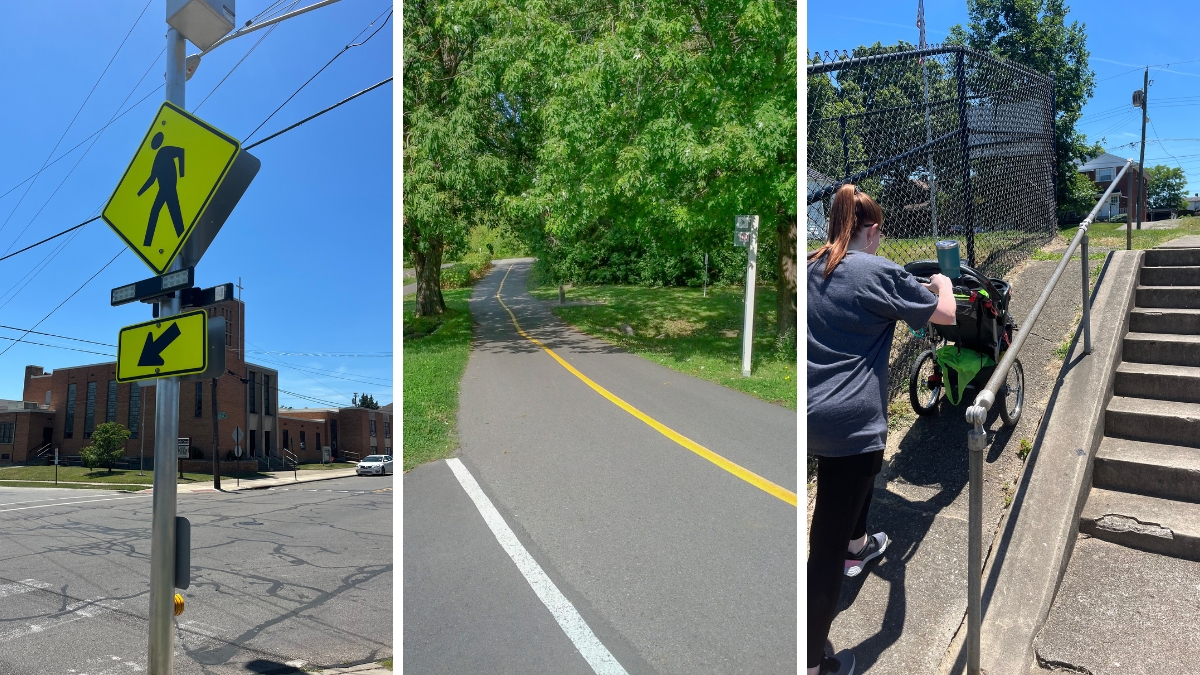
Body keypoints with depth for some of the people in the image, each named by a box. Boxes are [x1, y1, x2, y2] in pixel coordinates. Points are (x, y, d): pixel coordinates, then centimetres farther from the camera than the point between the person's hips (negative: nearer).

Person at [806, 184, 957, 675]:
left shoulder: (813, 268, 9)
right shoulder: (879, 272, -7)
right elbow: (946, 314, 5)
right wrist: (942, 283, 26)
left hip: (813, 412, 8)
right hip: (849, 419, -7)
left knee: (859, 471, 38)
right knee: (827, 541, -3)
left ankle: (859, 547, 59)